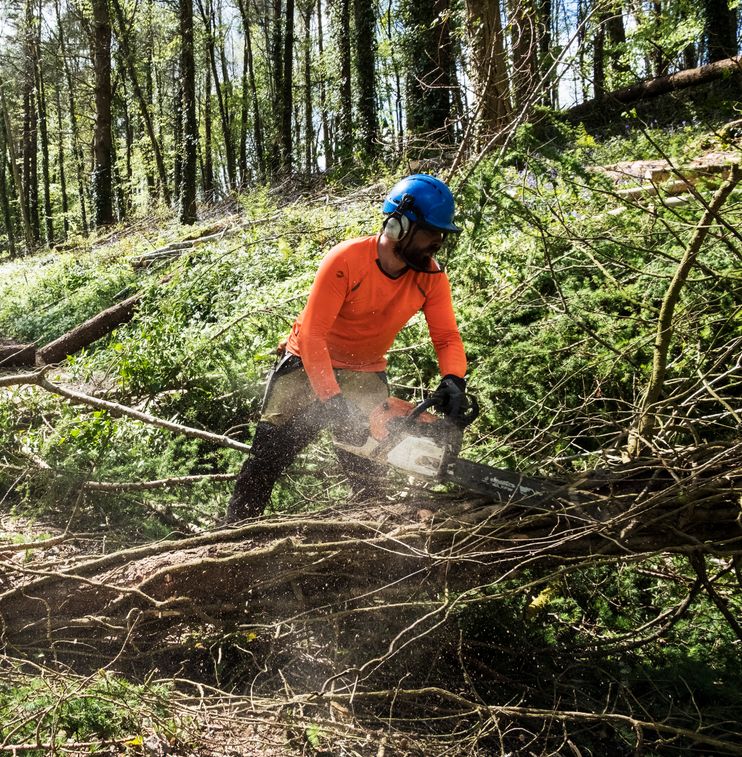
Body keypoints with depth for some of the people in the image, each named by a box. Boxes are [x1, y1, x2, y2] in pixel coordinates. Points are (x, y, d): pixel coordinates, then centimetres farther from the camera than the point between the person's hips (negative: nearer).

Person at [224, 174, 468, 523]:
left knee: (369, 473, -1)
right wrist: (332, 400, -34)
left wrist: (454, 379, -34)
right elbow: (312, 335, -28)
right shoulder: (346, 260, -27)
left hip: (365, 375, 3)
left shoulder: (431, 277, -13)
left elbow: (447, 337, -12)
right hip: (309, 364, -3)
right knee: (266, 459, 0)